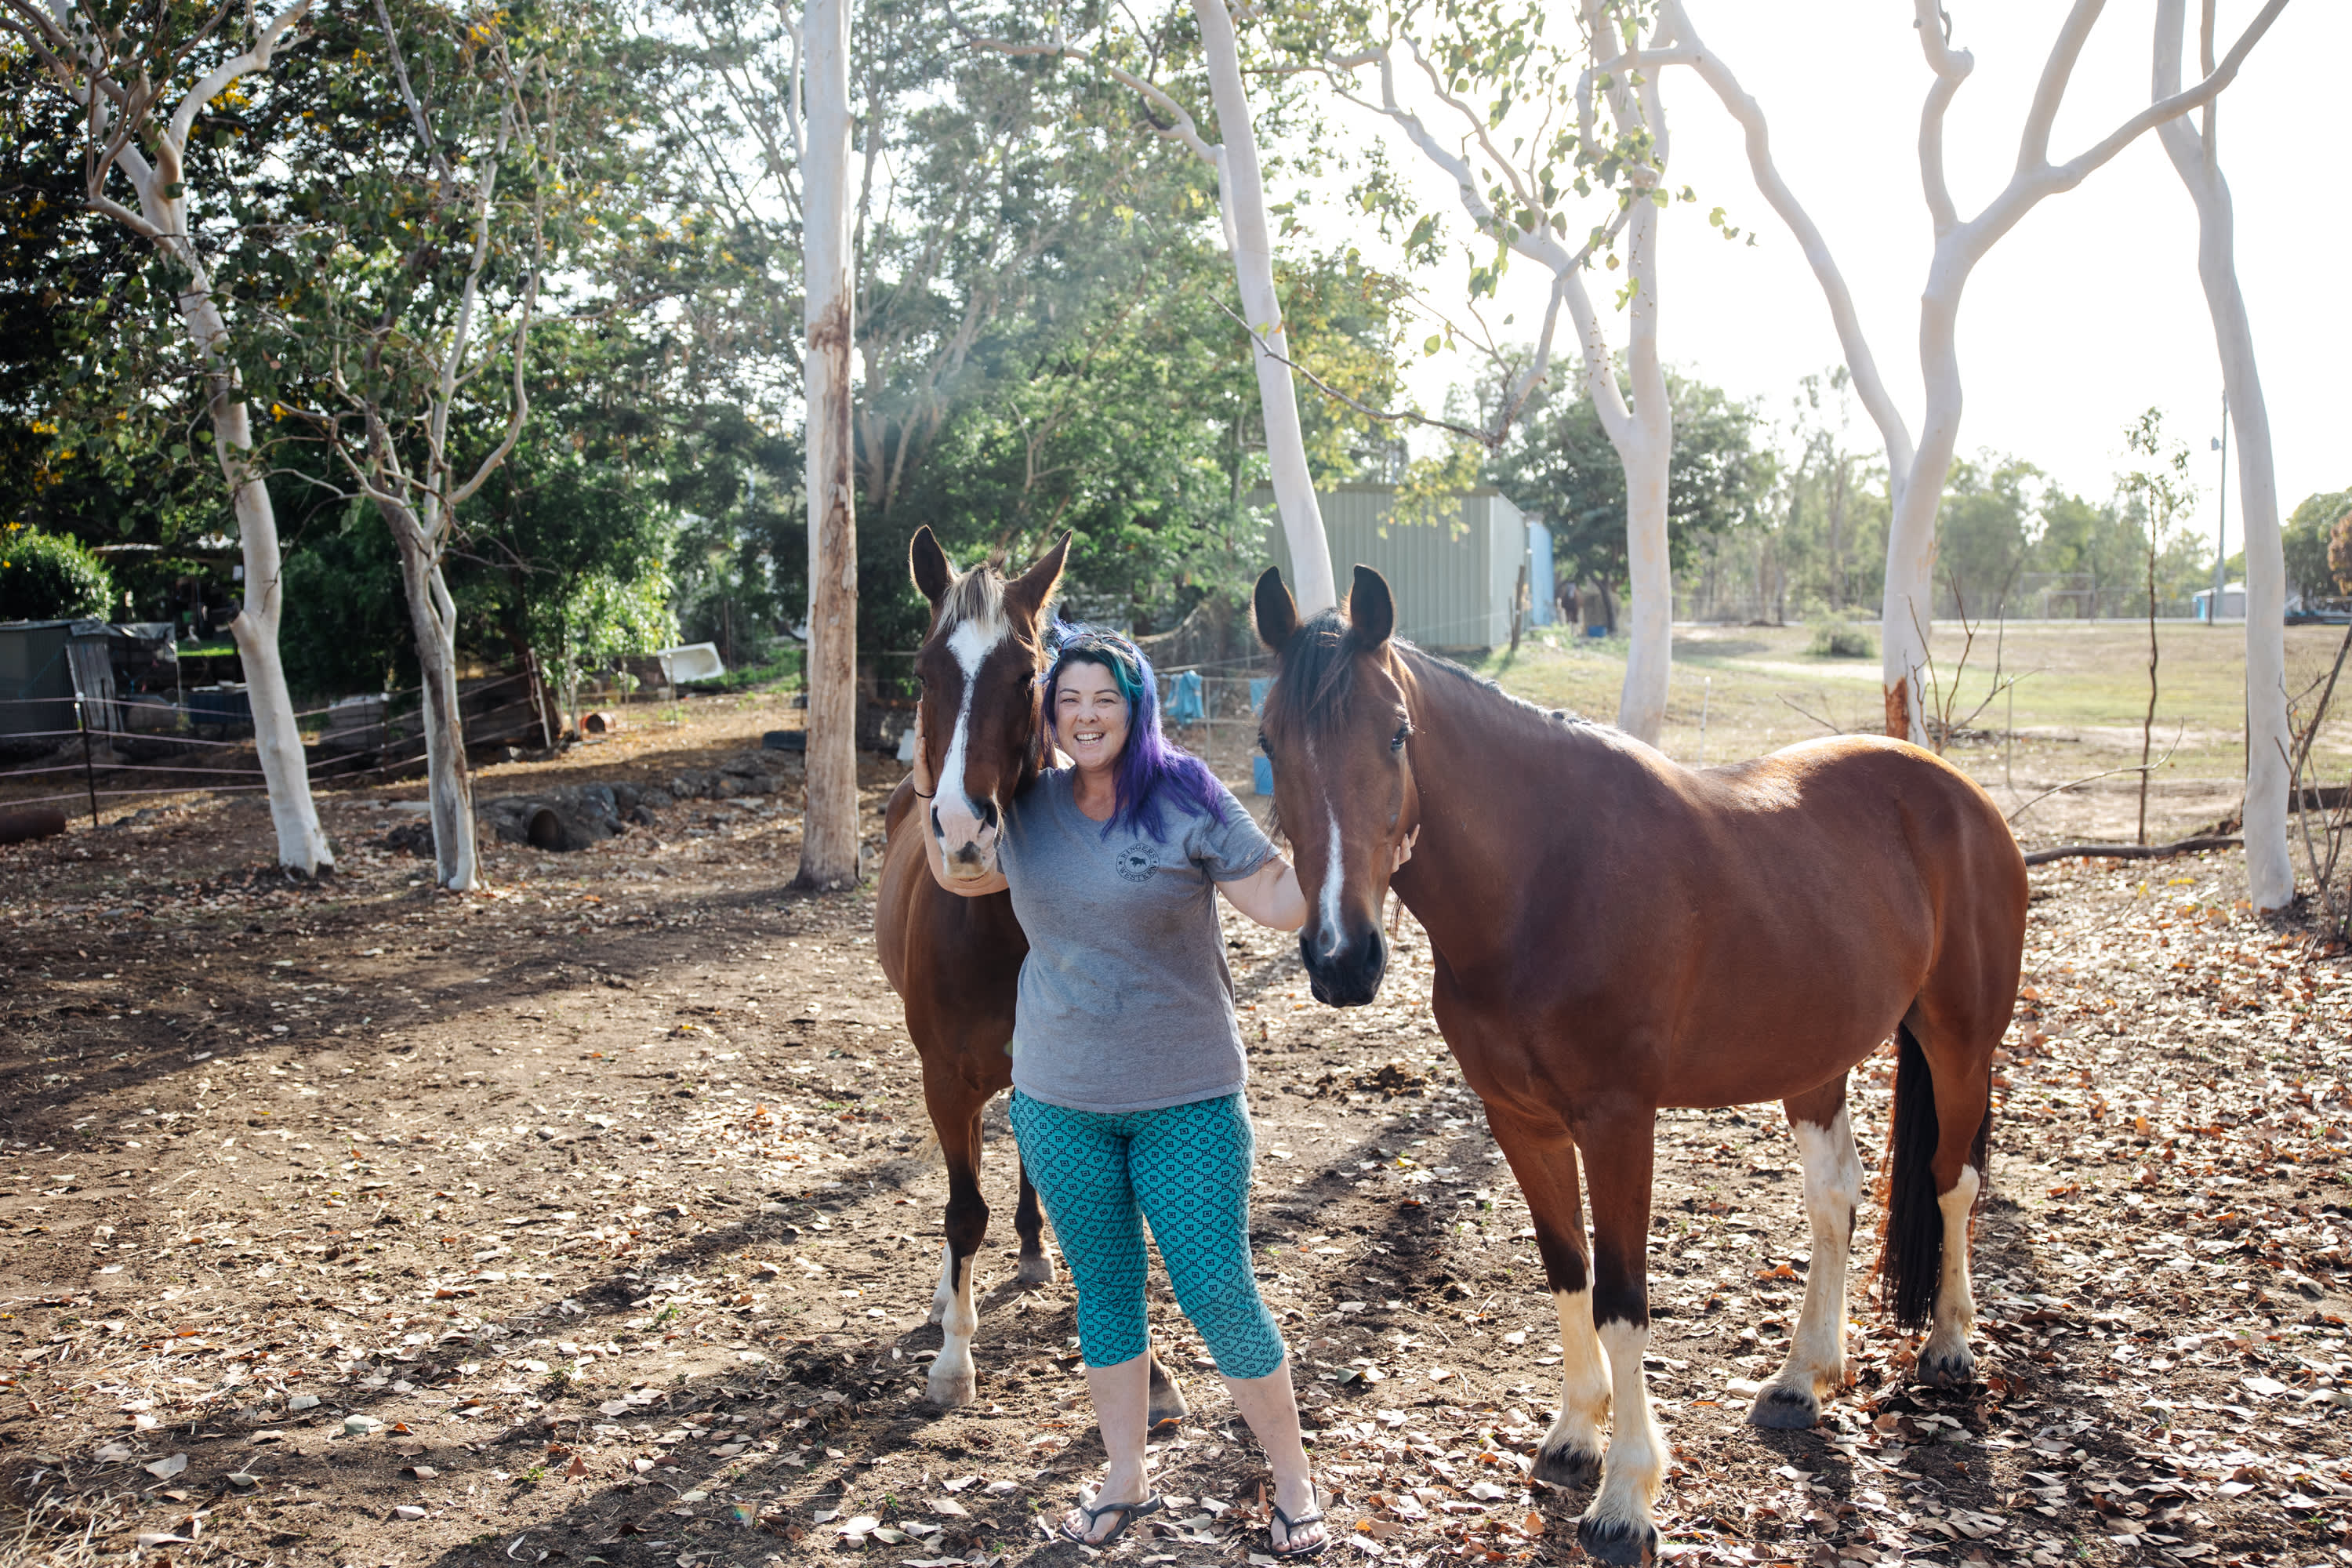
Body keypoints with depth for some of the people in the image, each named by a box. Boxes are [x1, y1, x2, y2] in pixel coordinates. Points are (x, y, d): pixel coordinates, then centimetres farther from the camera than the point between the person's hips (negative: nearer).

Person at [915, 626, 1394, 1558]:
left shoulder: (1188, 800, -10)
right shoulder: (1028, 809, 1)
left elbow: (1283, 903, -12)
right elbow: (958, 877, 19)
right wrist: (933, 797, 6)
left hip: (1187, 1099, -3)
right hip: (1058, 1101, 4)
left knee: (1218, 1294, 0)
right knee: (1103, 1292, 15)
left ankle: (1293, 1482, 21)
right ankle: (1125, 1482, 32)